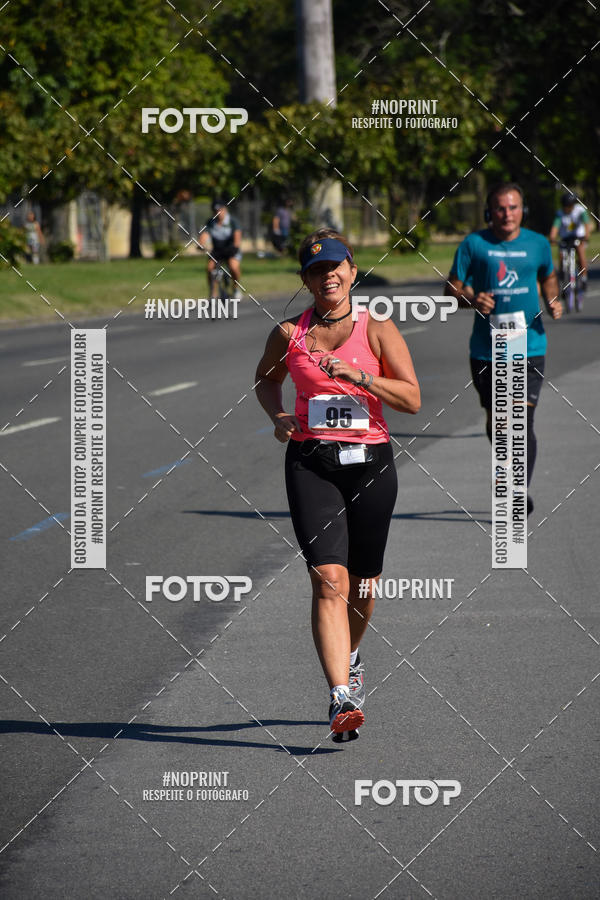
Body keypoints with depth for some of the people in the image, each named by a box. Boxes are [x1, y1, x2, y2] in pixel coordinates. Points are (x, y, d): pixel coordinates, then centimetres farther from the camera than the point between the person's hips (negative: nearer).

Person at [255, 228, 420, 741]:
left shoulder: (378, 329, 1)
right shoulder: (289, 333, 6)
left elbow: (412, 399, -5)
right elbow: (266, 380, 25)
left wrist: (356, 376, -18)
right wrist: (278, 416, 5)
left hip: (370, 462, 1)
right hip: (311, 462, -1)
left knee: (363, 584, 12)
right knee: (330, 580, -16)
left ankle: (350, 655, 45)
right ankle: (342, 698, -22)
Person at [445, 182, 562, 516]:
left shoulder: (538, 244, 4)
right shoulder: (474, 244, -1)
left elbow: (548, 276, 22)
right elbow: (452, 286, 3)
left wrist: (553, 302, 2)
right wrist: (471, 300, -18)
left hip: (528, 347, -1)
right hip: (486, 348, 1)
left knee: (523, 421, -12)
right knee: (495, 421, 12)